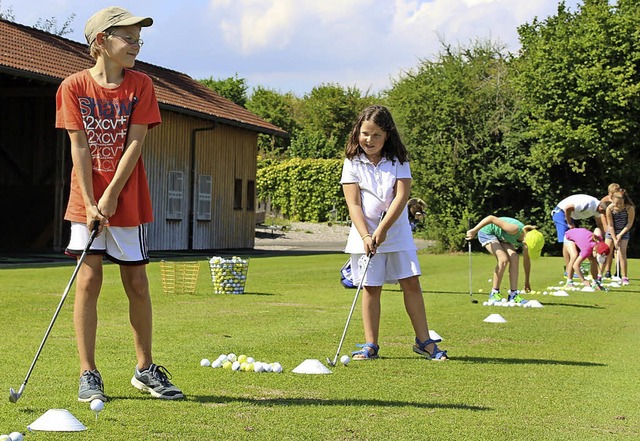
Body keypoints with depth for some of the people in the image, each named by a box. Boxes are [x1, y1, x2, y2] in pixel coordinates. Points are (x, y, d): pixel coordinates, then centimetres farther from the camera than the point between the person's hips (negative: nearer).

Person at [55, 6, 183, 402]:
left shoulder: (140, 86, 0)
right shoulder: (74, 87, -3)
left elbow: (135, 143, -6)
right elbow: (80, 147, -5)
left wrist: (111, 197, -13)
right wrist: (90, 203, -12)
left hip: (128, 201, 1)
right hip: (88, 201, -1)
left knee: (138, 284, 6)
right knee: (89, 280, -4)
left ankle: (146, 369, 19)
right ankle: (88, 374, 3)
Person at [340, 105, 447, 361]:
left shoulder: (398, 161, -1)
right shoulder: (352, 164, -2)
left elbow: (402, 197, -10)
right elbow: (353, 204, -7)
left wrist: (382, 229, -17)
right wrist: (365, 236, -18)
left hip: (397, 232, 1)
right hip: (365, 235, -1)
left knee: (411, 283, -1)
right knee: (371, 288, 0)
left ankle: (424, 341, 6)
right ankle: (371, 345, 6)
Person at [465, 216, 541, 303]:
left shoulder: (527, 238, -15)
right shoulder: (515, 230, -39)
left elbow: (527, 261, 3)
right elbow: (491, 218, -39)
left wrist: (527, 281, 12)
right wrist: (474, 231, -37)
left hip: (501, 236, 7)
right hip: (486, 232, -7)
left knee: (514, 259, -13)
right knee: (503, 259, -23)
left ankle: (513, 294, -9)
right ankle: (494, 293, -11)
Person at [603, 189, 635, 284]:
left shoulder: (630, 208, -24)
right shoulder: (609, 209, -22)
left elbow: (629, 224, -14)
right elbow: (610, 225, -15)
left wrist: (620, 235, -17)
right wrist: (615, 239, -17)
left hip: (623, 232, -1)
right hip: (611, 232, 2)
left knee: (622, 252, -11)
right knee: (607, 251, 0)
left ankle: (624, 277, -8)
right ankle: (607, 272, 15)